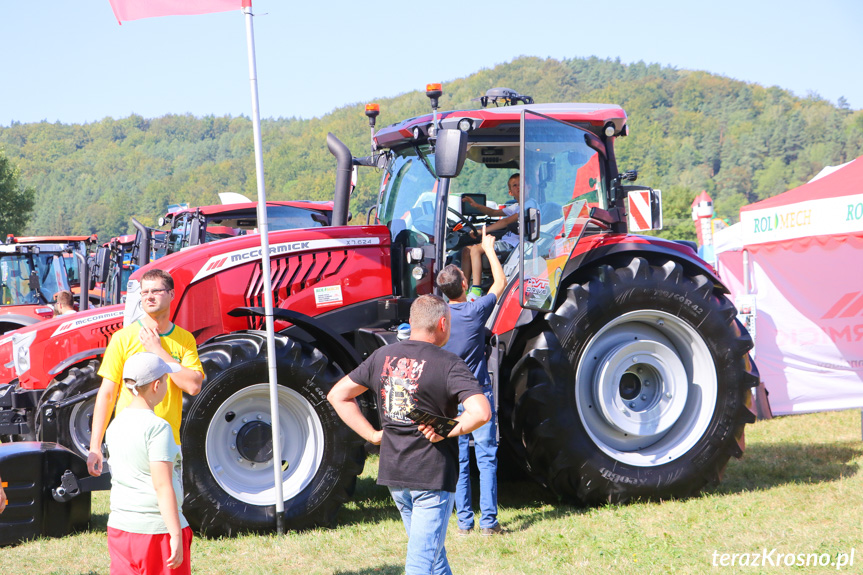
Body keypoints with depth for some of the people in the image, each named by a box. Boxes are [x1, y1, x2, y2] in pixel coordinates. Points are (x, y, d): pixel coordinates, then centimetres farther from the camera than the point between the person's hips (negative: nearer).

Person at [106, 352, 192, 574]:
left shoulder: (116, 425, 8)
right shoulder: (158, 428, -15)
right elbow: (162, 485, -20)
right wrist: (176, 535, -19)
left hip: (120, 528, 7)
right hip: (157, 530, -7)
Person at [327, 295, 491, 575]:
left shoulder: (382, 357, 5)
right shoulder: (449, 364, -13)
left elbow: (337, 395, 10)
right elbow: (481, 412, -26)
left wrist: (372, 434, 6)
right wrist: (448, 431, -11)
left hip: (392, 471, 6)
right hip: (433, 475, -6)